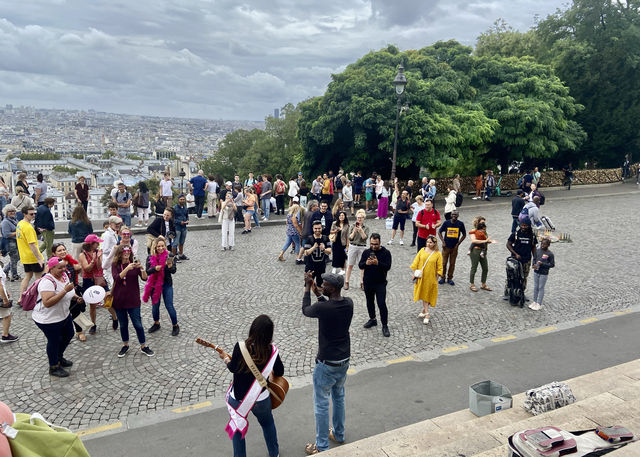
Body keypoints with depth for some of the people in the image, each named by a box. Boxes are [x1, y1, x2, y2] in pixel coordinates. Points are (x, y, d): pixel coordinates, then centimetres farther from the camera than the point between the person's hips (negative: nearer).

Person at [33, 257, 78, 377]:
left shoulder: (64, 275, -1)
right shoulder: (47, 282, -28)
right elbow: (47, 303, -36)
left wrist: (76, 297, -2)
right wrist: (65, 290, -38)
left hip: (63, 315, 9)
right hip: (48, 319, -9)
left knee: (69, 335, 22)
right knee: (54, 341, 7)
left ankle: (59, 358, 46)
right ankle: (53, 367, 29)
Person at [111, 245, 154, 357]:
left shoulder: (134, 264, -4)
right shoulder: (115, 265, -4)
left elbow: (144, 278, -12)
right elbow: (116, 278, -21)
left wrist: (141, 268, -30)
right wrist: (127, 268, -35)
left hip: (133, 300, -1)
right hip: (119, 300, 1)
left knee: (138, 324, 3)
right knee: (123, 324, 15)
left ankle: (143, 347, 17)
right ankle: (125, 345, 34)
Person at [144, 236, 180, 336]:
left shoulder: (169, 256, -8)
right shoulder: (150, 258, -4)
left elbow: (173, 271, -12)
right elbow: (147, 272, -8)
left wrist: (170, 266, -34)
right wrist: (155, 268, -28)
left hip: (167, 284, -2)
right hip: (154, 284, 3)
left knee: (169, 306, -2)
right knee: (155, 305, 17)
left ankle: (175, 326, 14)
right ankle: (156, 324, 39)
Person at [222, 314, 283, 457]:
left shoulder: (240, 347, -22)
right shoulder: (272, 351, -16)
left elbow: (233, 368, -8)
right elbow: (280, 372, -3)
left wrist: (226, 358, 12)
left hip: (238, 398, -2)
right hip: (261, 399, 2)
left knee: (237, 429, 23)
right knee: (267, 423, 29)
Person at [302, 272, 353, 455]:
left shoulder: (322, 308, -27)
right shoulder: (349, 303, -9)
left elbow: (305, 310, -5)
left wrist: (308, 287, 4)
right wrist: (318, 293, 6)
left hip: (327, 364, -7)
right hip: (344, 360, 7)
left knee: (321, 405, 9)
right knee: (339, 397, 25)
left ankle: (321, 446, 20)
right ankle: (339, 434, 42)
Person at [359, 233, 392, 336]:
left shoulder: (386, 252, -9)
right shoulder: (366, 252, 2)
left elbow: (388, 267, -17)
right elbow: (360, 265, -2)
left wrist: (378, 263, -34)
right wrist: (366, 263, -24)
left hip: (380, 283, -4)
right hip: (368, 282, 4)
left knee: (382, 304, -7)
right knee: (370, 302, 18)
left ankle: (385, 326, 3)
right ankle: (372, 319, 38)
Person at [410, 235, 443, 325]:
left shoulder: (438, 254, -7)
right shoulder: (422, 250, -1)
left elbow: (439, 268, -2)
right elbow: (416, 262, 2)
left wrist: (437, 278, -4)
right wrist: (413, 273, -1)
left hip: (431, 278, -2)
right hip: (421, 277, 3)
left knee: (427, 294, 6)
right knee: (423, 294, 8)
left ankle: (424, 310, 18)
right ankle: (427, 313, 18)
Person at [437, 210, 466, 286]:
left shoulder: (460, 224, -4)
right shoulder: (446, 222, -5)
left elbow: (464, 235, 6)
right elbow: (439, 232, 4)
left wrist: (458, 244, -2)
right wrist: (443, 242, -6)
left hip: (454, 247, 0)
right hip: (446, 247, 0)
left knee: (452, 264, 7)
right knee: (444, 263, 4)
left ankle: (449, 278, 21)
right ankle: (442, 277, 19)